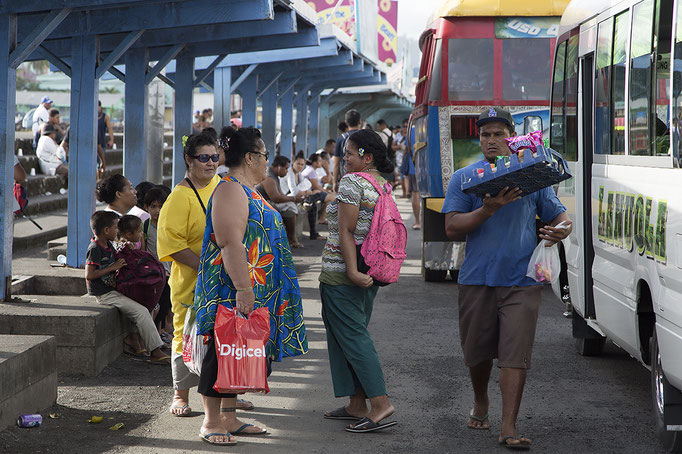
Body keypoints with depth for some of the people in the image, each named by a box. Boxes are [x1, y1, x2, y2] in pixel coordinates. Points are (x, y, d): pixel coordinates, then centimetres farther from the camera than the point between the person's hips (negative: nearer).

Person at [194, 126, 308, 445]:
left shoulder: (247, 191, 19)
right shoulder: (231, 191, -15)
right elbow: (231, 244, -23)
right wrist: (243, 289, -27)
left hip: (250, 291, 10)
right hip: (235, 292, -10)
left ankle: (228, 417, 18)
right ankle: (211, 421, 0)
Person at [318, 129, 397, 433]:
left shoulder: (352, 182, -14)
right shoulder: (384, 185, 12)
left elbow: (346, 231, -19)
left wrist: (352, 271, -23)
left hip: (340, 273, -9)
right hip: (371, 272, 9)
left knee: (350, 336, -5)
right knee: (356, 334, 14)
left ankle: (380, 402, -11)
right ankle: (357, 405, 16)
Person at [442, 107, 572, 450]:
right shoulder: (464, 178, 5)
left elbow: (559, 216, 16)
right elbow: (452, 228, -4)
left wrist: (560, 230, -8)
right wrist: (488, 210, -19)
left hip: (521, 282, -1)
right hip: (476, 280, 1)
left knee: (515, 355, -9)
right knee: (477, 351, 13)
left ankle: (509, 427, -8)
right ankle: (480, 405, 39)